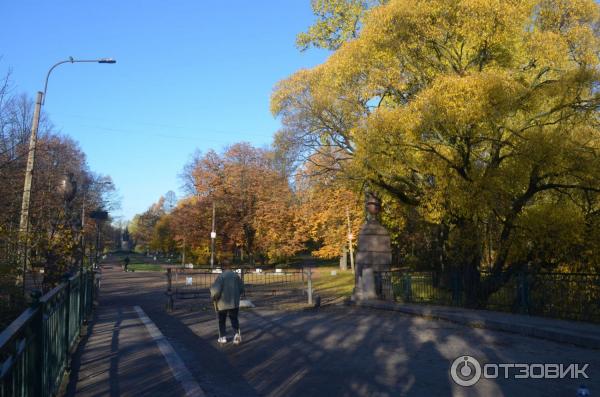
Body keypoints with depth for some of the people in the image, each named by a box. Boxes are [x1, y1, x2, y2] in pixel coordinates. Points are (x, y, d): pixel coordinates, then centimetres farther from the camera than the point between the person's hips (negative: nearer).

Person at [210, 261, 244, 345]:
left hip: (223, 303, -3)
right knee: (234, 319, 12)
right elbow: (241, 288, 8)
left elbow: (216, 290, -21)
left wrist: (213, 298, -2)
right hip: (234, 302, 4)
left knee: (222, 321, 14)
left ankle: (223, 337, 19)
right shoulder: (236, 275, 1)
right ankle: (237, 333, -9)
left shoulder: (221, 276, -15)